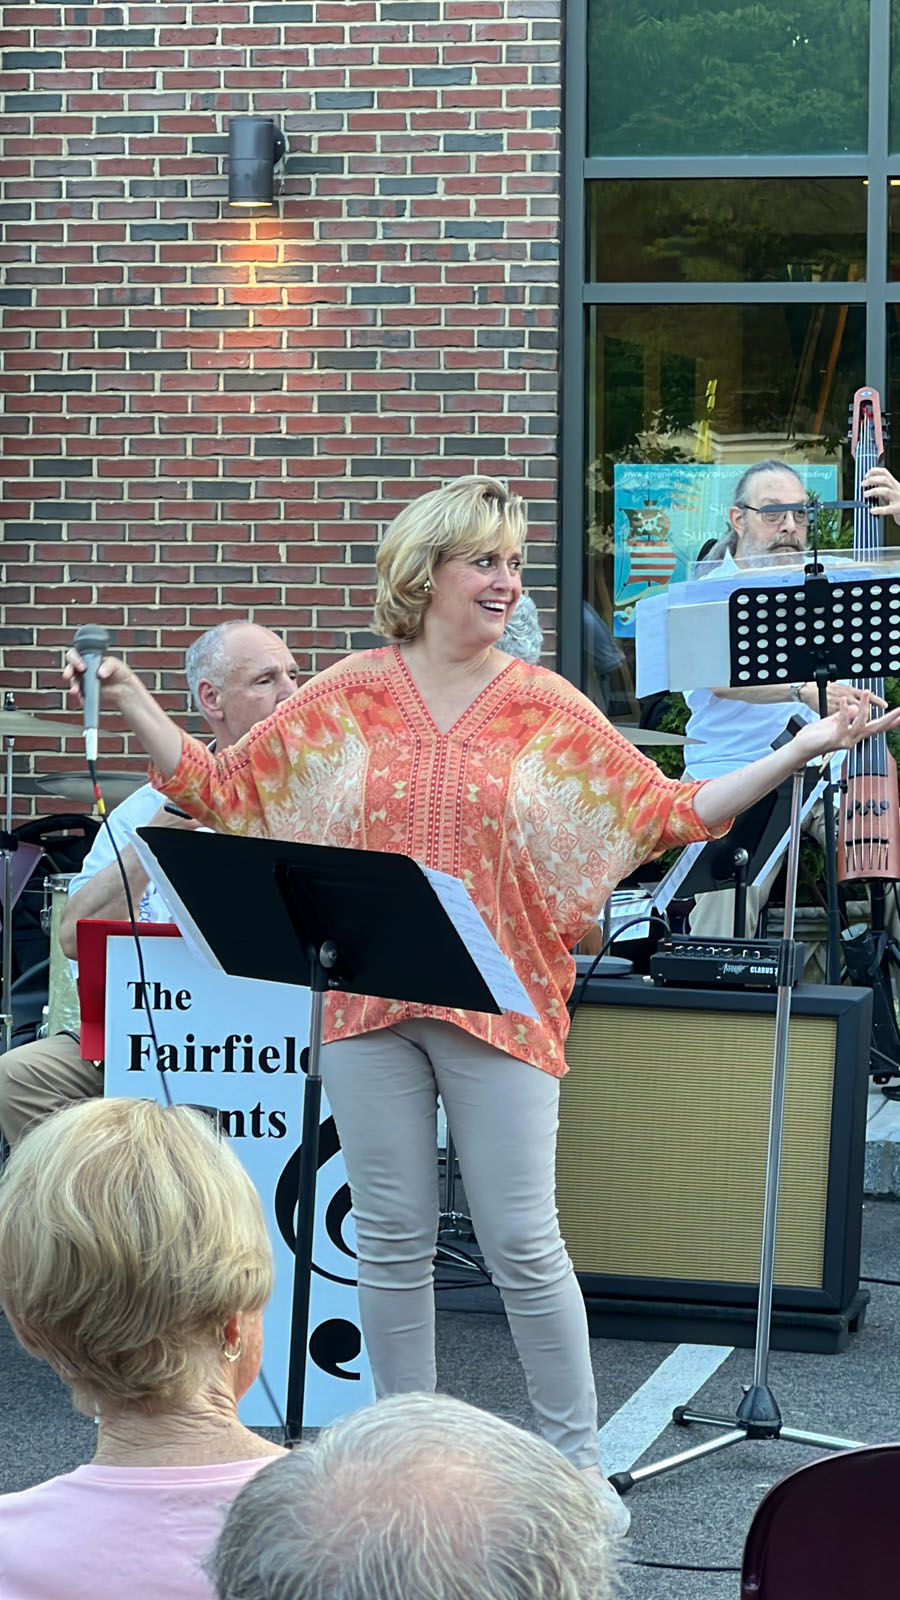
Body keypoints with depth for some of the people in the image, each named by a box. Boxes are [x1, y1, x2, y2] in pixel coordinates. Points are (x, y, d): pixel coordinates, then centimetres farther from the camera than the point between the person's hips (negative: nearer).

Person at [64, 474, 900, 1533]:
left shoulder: (548, 710, 3)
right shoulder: (347, 699, 4)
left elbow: (669, 813, 2)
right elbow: (219, 790, 8)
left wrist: (798, 751, -6)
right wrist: (129, 702, 0)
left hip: (498, 1007, -1)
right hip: (367, 1002, 1)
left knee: (522, 1244, -2)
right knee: (391, 1242, 8)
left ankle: (576, 1456, 13)